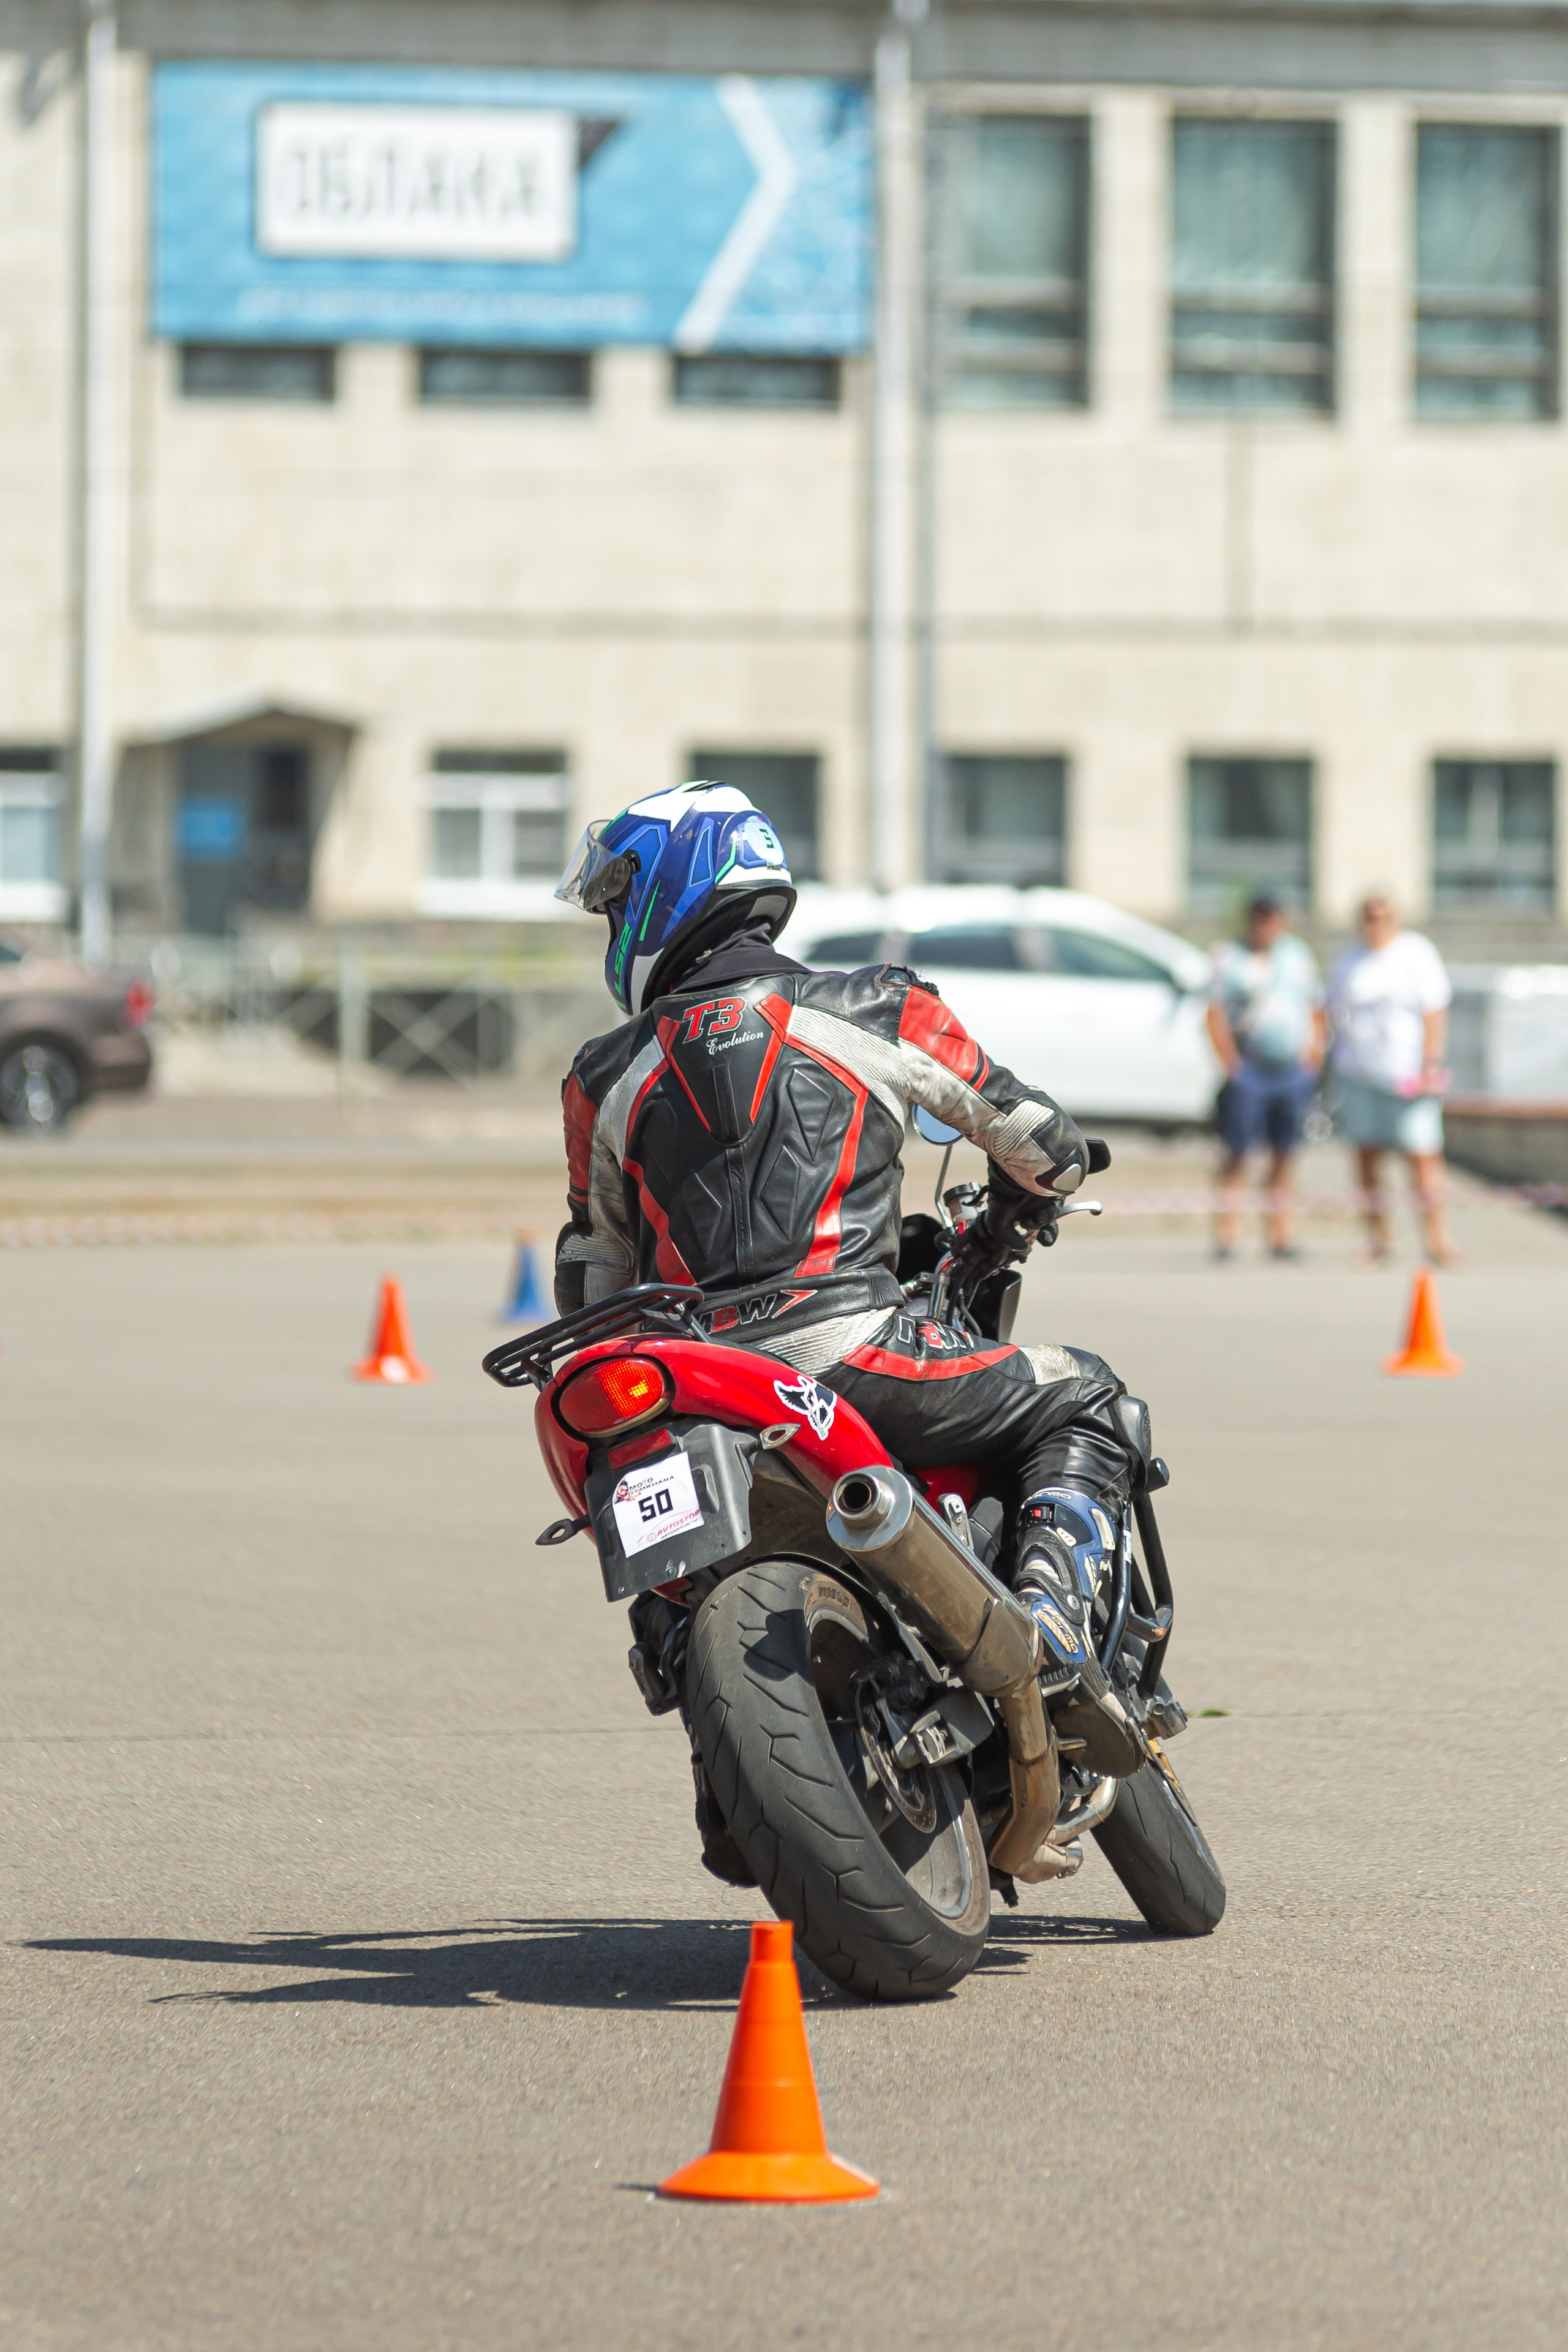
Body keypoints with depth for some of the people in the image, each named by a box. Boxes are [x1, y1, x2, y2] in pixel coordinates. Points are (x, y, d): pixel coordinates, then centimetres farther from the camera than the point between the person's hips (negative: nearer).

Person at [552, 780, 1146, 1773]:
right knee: (1081, 1400, 15)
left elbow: (593, 1282, 24)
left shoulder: (605, 1081, 17)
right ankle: (1054, 1620, -10)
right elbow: (1048, 1148, 17)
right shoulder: (879, 1010, 10)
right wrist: (993, 1224, 40)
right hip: (847, 1349, -3)